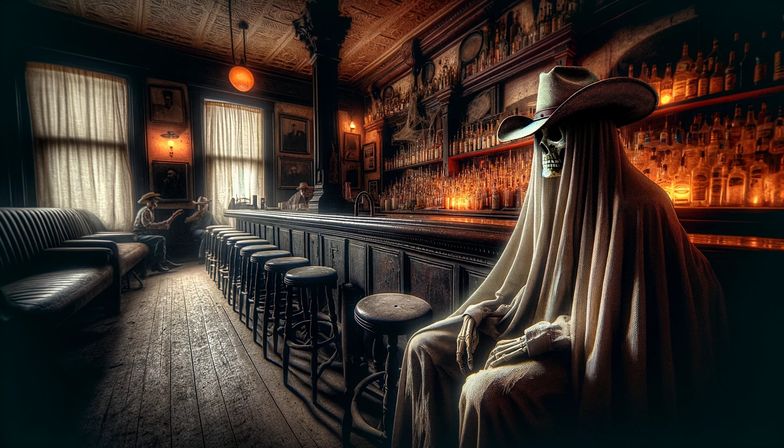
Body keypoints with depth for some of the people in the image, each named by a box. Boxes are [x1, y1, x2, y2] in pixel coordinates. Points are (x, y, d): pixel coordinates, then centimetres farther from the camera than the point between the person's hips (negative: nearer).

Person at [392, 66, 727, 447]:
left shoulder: (636, 206, -17)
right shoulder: (546, 195, 3)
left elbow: (626, 319, -16)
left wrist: (545, 339, -20)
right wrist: (481, 311, -4)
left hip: (598, 360, -6)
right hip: (534, 325, 7)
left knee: (488, 392, -31)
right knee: (425, 348, -2)